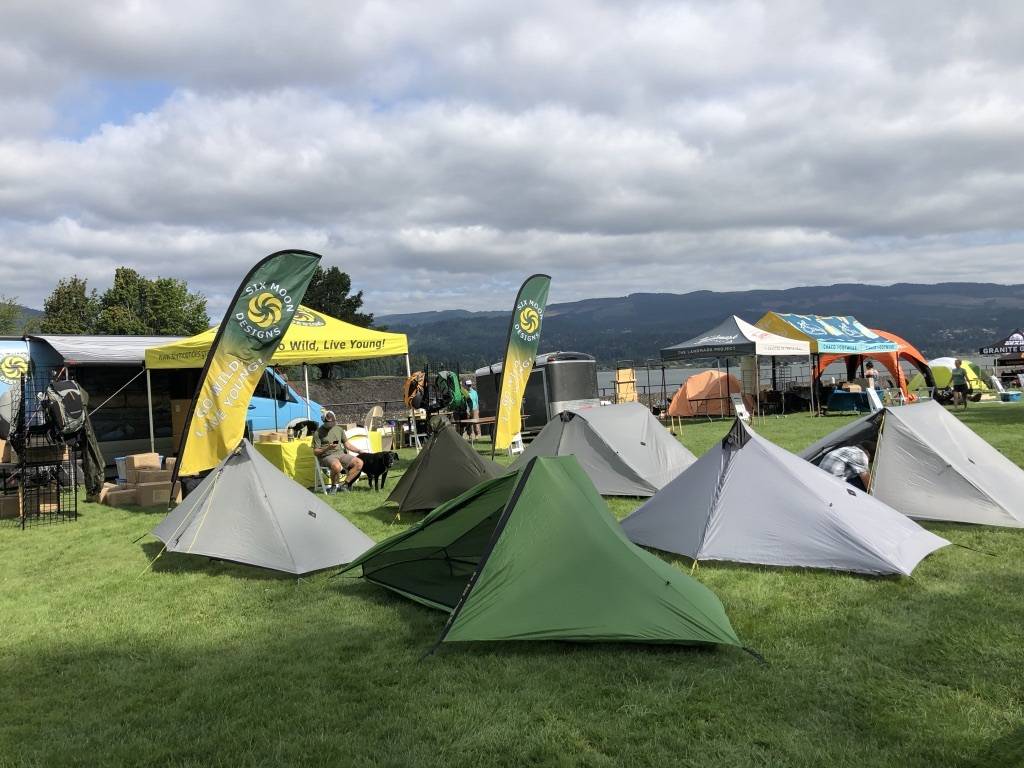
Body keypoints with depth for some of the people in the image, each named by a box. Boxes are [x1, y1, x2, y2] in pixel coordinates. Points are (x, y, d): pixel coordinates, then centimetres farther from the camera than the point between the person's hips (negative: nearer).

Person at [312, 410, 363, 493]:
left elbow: (347, 444, 20)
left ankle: (345, 485, -11)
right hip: (327, 456, -6)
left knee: (359, 463, -16)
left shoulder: (339, 429, 15)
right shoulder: (318, 433, 0)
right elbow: (315, 452, -3)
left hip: (341, 454, 6)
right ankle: (334, 486, -11)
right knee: (337, 466, -39)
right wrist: (327, 448, -19)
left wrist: (360, 451, 11)